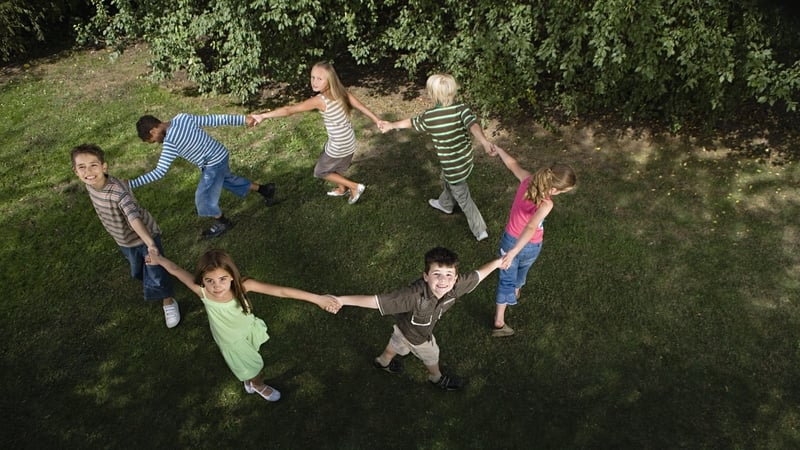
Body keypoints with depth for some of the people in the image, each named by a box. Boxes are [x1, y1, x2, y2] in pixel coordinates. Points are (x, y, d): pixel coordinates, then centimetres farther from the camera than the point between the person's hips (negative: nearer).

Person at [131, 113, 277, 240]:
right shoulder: (182, 117, -5)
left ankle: (222, 222, 29)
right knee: (228, 179, 32)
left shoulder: (170, 142, -27)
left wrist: (130, 184, -23)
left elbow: (159, 172, -27)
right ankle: (265, 189, 46)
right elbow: (213, 119, -2)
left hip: (213, 164, -9)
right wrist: (242, 119, 1)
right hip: (220, 155, 9)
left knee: (204, 197, 6)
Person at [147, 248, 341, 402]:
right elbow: (177, 271, -22)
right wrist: (159, 259, -4)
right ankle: (259, 386, 57)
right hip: (232, 342, -1)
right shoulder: (202, 292, -39)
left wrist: (317, 298, -46)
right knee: (252, 370, 22)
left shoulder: (243, 285, -39)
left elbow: (280, 291, -43)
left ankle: (250, 381, 66)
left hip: (250, 329, 1)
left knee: (250, 363, 31)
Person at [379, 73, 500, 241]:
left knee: (463, 199, 16)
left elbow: (411, 122, 0)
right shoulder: (461, 109, -17)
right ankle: (445, 204, 61)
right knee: (445, 179, 35)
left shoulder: (428, 117, -19)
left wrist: (392, 125, 20)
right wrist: (485, 142, -53)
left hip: (453, 167, -5)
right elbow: (473, 125, -36)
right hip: (466, 160, 5)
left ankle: (480, 230, 29)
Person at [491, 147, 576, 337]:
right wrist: (513, 252, -57)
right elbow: (531, 227, -50)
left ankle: (499, 321, 25)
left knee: (506, 279, 17)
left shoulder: (527, 180, -20)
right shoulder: (546, 204, -36)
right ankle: (516, 291, 61)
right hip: (530, 247, -3)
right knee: (522, 268, 32)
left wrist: (498, 149, 16)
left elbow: (512, 164, -2)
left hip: (510, 240, 3)